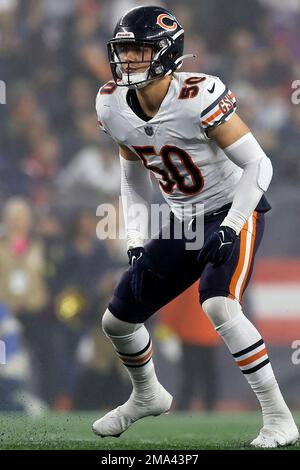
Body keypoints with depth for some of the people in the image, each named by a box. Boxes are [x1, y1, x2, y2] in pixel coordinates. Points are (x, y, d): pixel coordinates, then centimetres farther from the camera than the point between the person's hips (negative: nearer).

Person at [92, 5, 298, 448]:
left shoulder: (198, 97, -27)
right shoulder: (112, 105, -6)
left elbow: (259, 165, -23)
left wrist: (229, 228, -28)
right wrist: (137, 238, 4)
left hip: (235, 212, -7)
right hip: (182, 219, 7)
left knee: (218, 306, -31)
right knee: (118, 319, 10)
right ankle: (148, 395, 40)